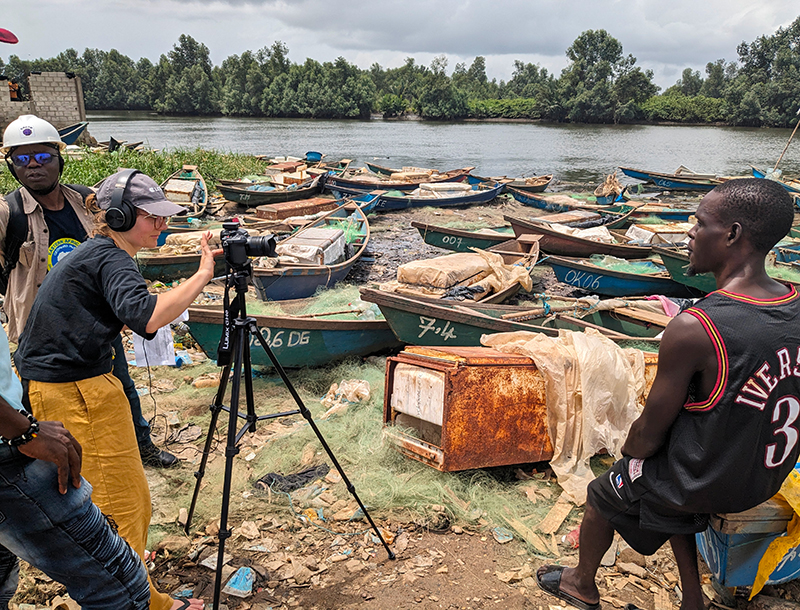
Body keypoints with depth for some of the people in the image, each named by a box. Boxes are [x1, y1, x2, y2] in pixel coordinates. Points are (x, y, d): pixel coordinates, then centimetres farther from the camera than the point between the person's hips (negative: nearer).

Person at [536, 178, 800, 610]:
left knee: (603, 496, 21)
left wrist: (628, 453, 2)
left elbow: (650, 432, -21)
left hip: (704, 485, -6)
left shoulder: (694, 329, -32)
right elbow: (750, 408, 4)